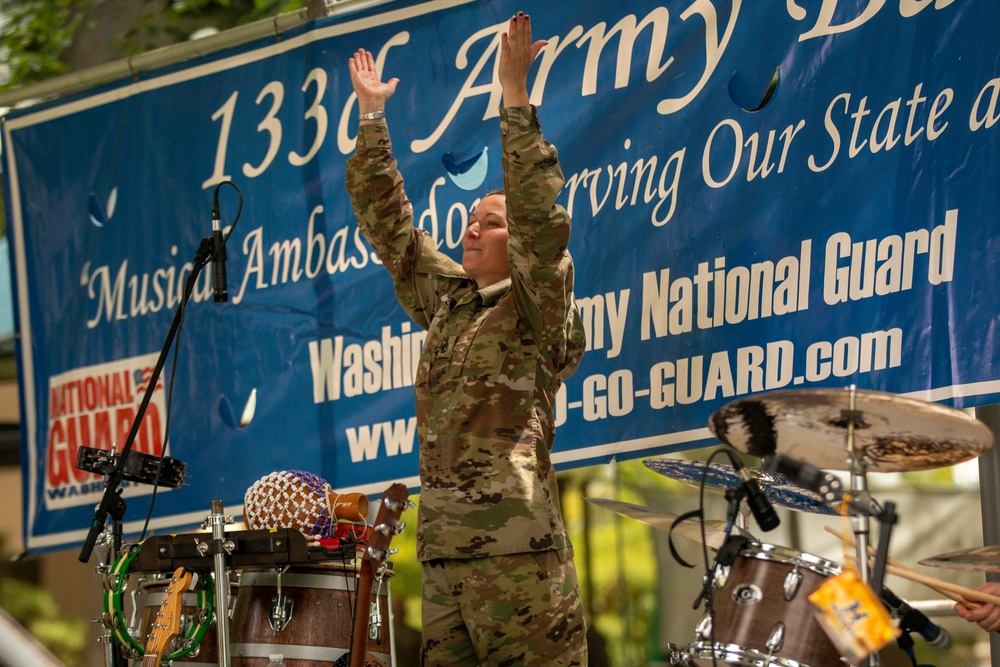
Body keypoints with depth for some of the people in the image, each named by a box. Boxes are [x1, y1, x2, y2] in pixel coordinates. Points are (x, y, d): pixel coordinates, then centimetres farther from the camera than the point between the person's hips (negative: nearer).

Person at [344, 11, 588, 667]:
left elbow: (540, 215, -12)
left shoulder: (538, 307, 2)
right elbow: (388, 221, 24)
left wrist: (515, 97, -13)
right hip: (441, 556, 7)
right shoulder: (445, 300, 19)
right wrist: (372, 116, 21)